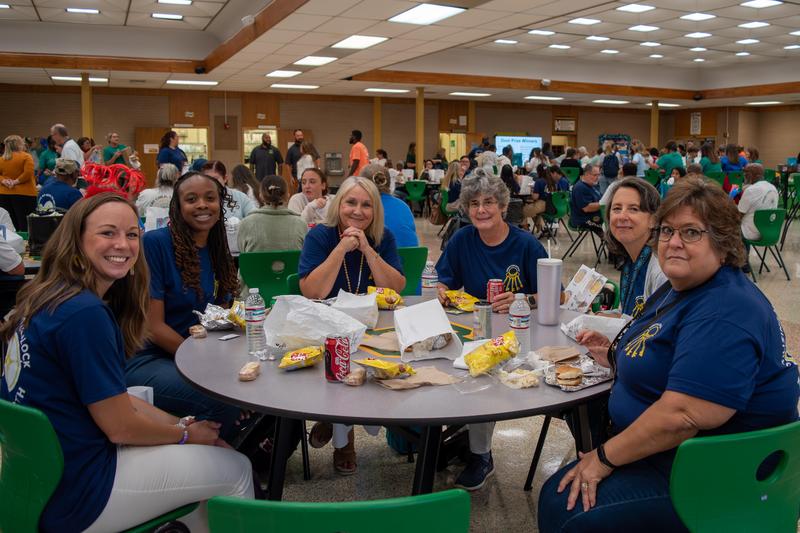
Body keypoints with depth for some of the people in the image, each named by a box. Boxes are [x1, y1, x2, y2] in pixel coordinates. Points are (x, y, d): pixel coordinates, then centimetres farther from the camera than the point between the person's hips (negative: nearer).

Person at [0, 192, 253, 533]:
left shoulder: (48, 299, 4)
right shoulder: (85, 313, -26)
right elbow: (120, 427, -20)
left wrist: (181, 422, 6)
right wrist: (187, 433, -3)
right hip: (74, 494, -9)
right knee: (236, 469, 4)